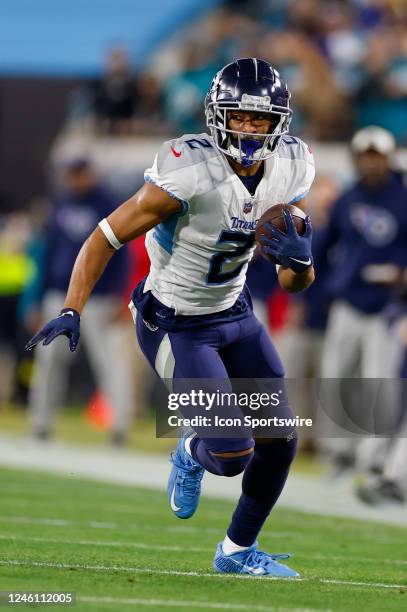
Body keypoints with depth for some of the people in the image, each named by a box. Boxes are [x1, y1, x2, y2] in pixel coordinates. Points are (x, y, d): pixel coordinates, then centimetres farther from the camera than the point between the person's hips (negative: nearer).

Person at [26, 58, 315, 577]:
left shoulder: (289, 173, -8)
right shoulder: (190, 174, -28)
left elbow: (294, 284, 2)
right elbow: (106, 238, -20)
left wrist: (300, 260, -22)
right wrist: (72, 311, -29)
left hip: (233, 313, 7)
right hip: (176, 326, -6)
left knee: (280, 439, 6)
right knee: (232, 456, -12)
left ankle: (238, 552, 28)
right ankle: (191, 454, 27)